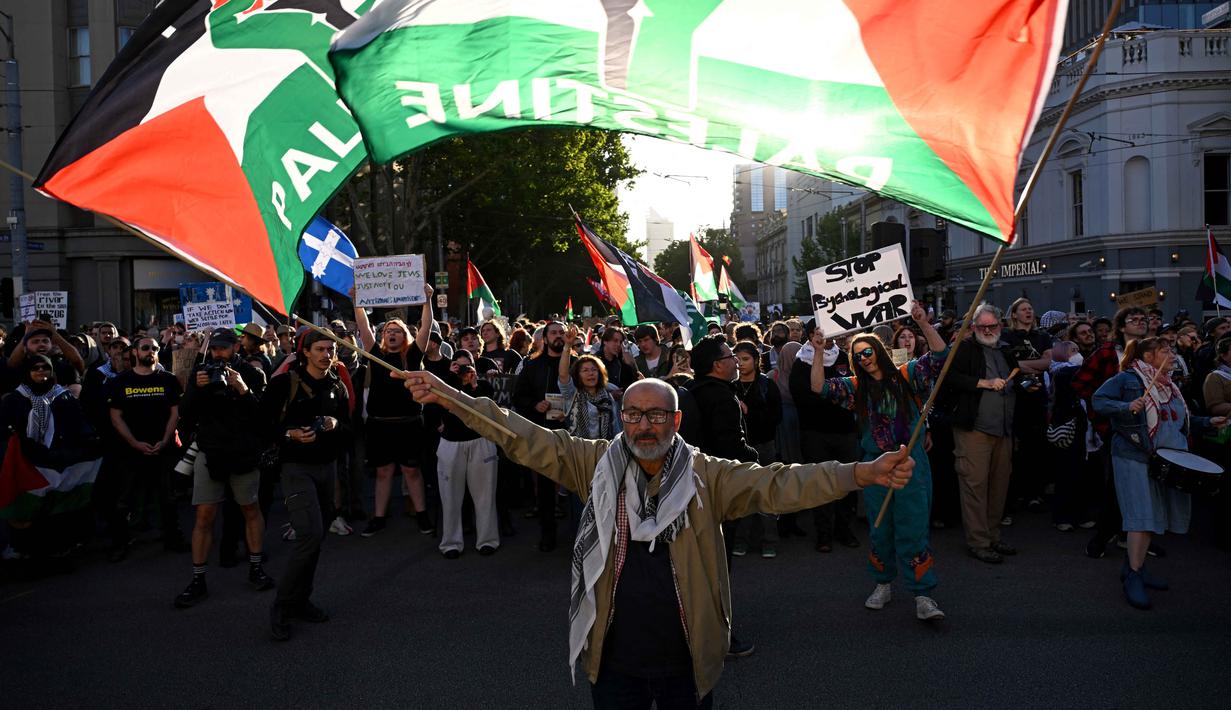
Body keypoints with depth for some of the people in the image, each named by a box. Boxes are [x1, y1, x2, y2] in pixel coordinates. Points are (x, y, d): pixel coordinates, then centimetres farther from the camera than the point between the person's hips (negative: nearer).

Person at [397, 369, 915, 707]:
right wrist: (446, 397, -13)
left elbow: (779, 485, -13)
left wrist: (862, 474, -24)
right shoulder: (597, 464, -3)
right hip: (613, 658, 1)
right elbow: (526, 440, -6)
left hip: (687, 660, 0)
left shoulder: (706, 476, -5)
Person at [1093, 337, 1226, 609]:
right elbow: (1098, 400, -13)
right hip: (1134, 457, -8)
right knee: (1143, 515, -10)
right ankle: (1133, 577, -4)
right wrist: (1127, 407, -26)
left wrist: (1207, 422, 11)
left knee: (1152, 515, 11)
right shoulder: (1127, 379, -7)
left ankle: (1133, 565, 23)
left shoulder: (1169, 385, 17)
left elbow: (1180, 420, 24)